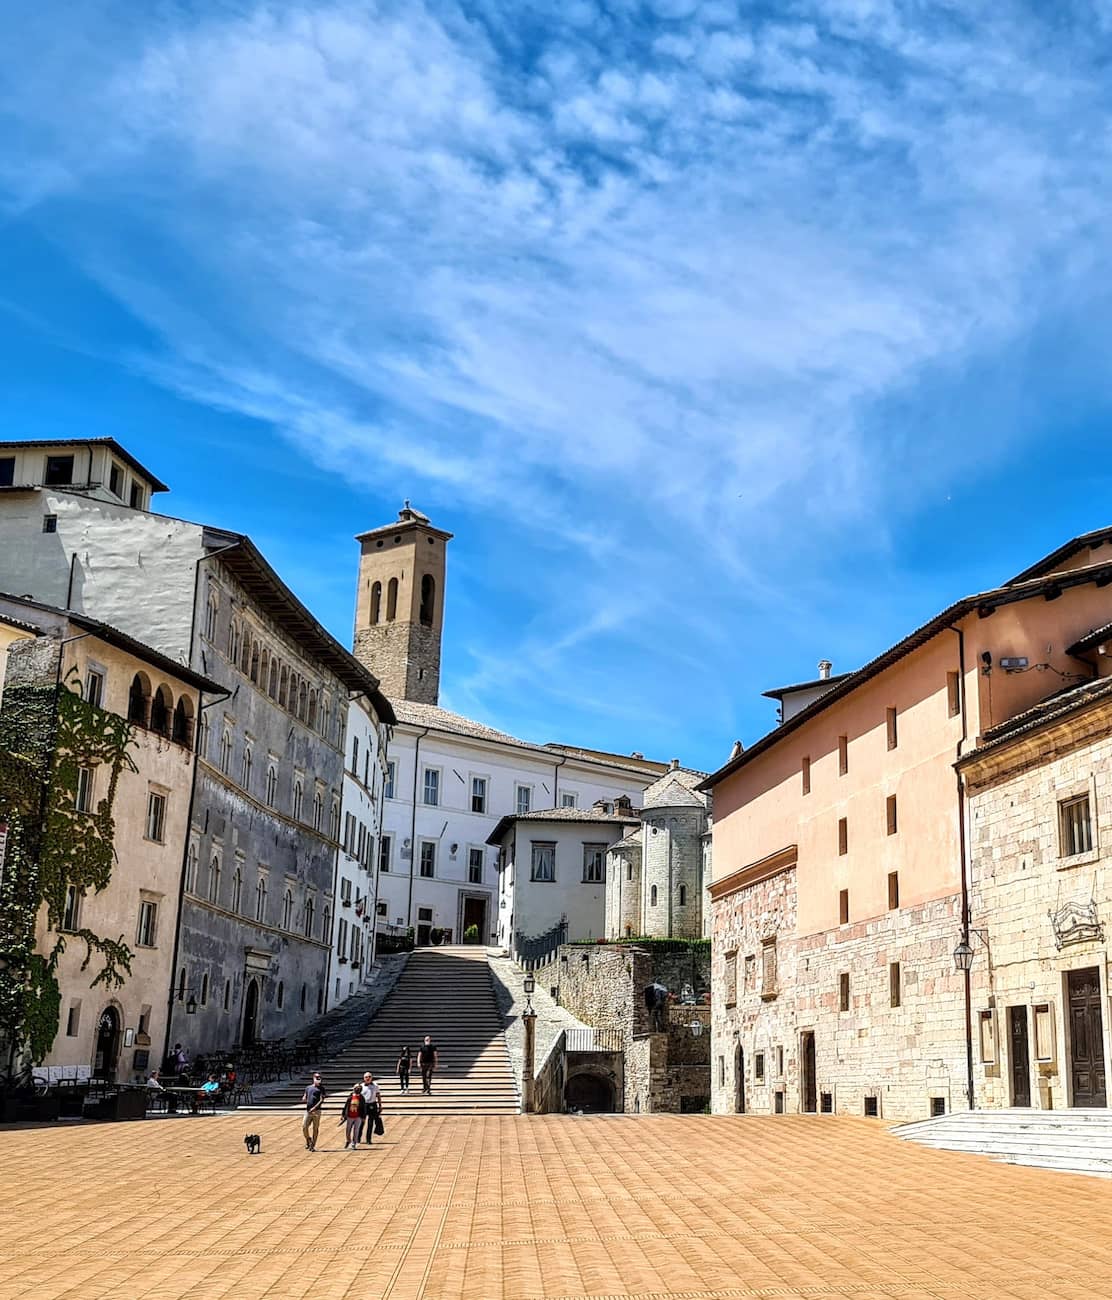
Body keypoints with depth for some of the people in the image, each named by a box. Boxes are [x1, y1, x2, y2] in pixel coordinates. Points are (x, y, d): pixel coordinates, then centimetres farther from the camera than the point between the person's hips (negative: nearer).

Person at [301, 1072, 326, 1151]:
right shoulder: (308, 1088, 16)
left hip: (316, 1111, -3)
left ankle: (313, 1146, 5)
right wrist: (304, 1099, -2)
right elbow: (304, 1098, 21)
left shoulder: (321, 1088, 4)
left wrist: (315, 1107, -17)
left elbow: (321, 1100, -6)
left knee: (315, 1128, -2)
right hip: (308, 1111, 3)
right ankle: (308, 1140, 18)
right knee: (304, 1127, -7)